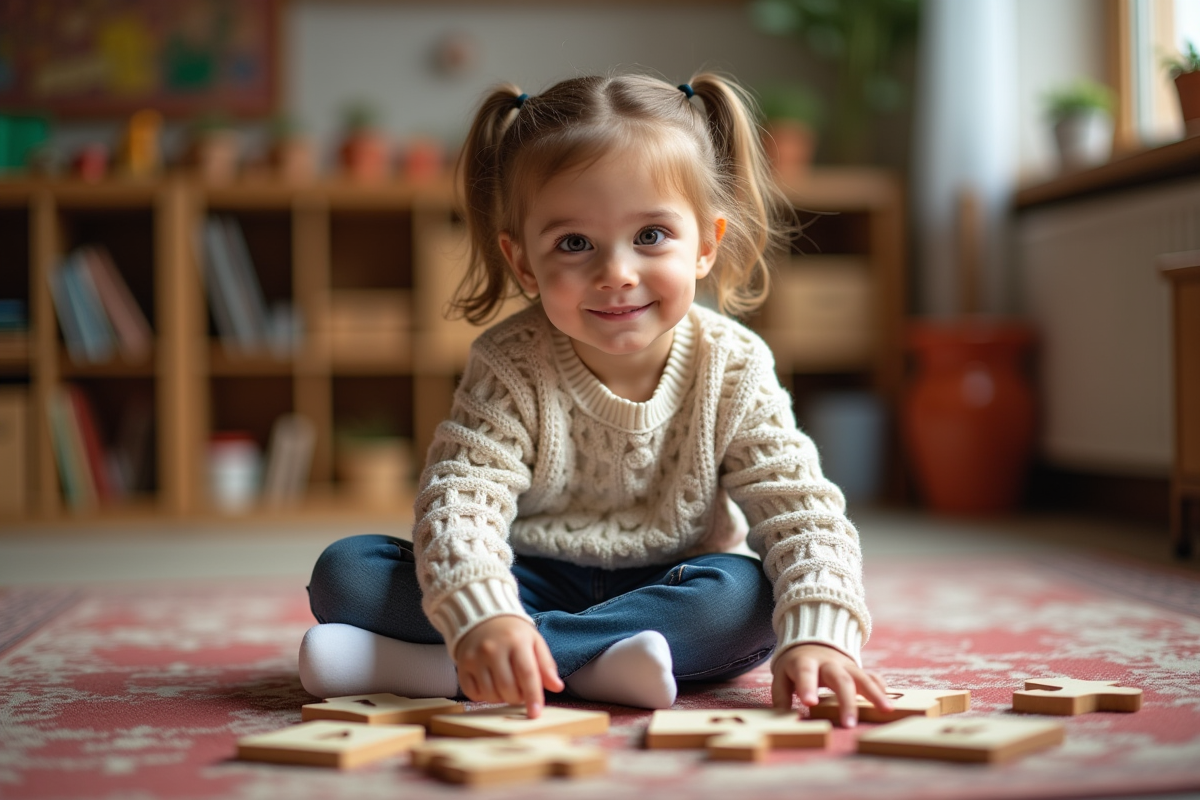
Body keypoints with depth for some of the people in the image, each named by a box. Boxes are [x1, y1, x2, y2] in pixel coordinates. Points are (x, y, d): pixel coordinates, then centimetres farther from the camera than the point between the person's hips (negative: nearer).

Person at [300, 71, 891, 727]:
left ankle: (443, 667, -33)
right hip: (532, 586, 0)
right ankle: (598, 659, -34)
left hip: (672, 589, 1)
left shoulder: (734, 373, -13)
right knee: (345, 572, -18)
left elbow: (803, 514, -17)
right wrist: (483, 616, -48)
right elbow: (458, 499, -27)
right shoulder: (511, 370, -16)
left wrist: (817, 635, -36)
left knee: (745, 596, -34)